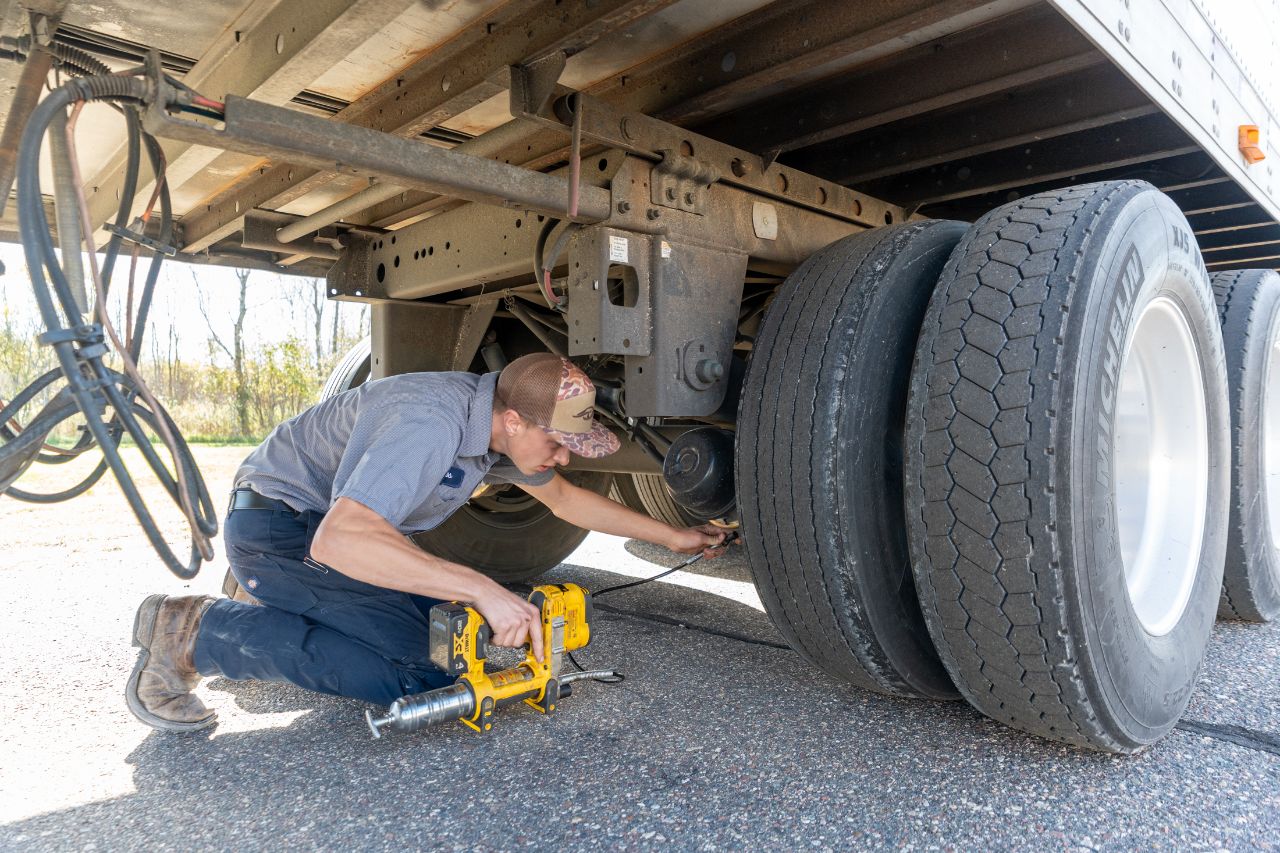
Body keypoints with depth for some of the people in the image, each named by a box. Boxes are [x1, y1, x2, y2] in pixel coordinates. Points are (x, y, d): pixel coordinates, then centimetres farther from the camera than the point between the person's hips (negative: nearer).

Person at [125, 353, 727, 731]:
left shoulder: (501, 419, -4)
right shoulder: (430, 424, -33)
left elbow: (564, 498, 10)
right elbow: (339, 537, -42)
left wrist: (670, 536, 11)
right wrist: (481, 587, -45)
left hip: (340, 524, 9)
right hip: (276, 526, -9)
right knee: (409, 667, -21)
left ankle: (277, 614, 15)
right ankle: (193, 634, -10)